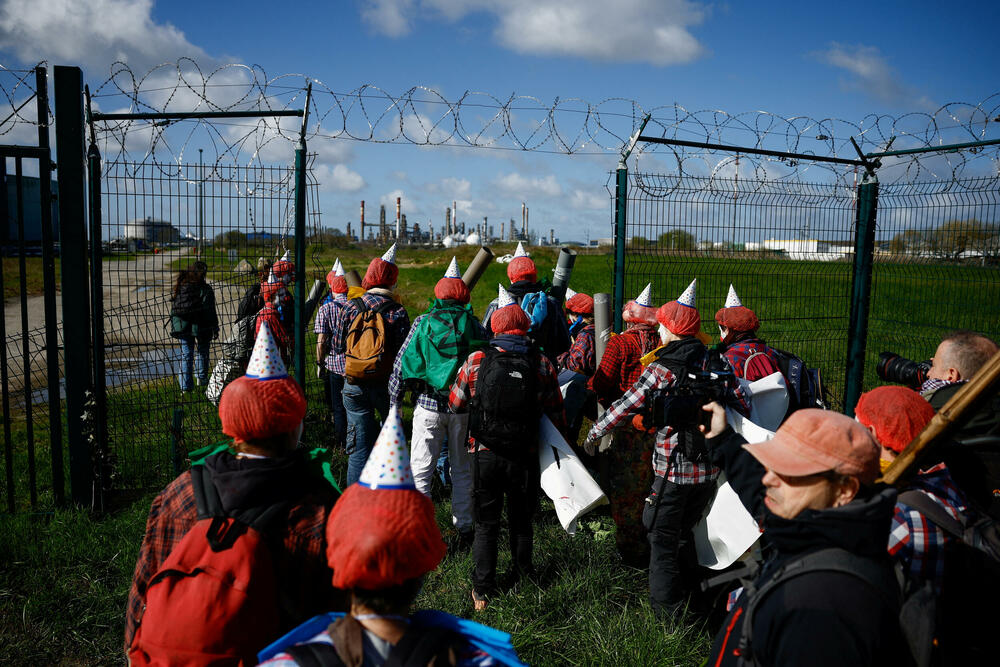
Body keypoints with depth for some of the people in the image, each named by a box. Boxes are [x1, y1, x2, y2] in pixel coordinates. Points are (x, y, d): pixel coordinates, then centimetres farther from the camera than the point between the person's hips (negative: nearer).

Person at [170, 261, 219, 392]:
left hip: (183, 327, 3)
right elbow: (210, 311, -13)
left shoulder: (179, 287, 2)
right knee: (202, 351, 17)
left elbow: (173, 308, 7)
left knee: (186, 354, 8)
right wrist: (215, 329, -7)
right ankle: (202, 378, 27)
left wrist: (174, 327, 14)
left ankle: (186, 385, 5)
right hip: (201, 327, -3)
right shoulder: (205, 289, -13)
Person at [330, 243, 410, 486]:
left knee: (359, 448, 6)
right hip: (386, 385, -1)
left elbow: (336, 347, 2)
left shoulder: (349, 308, -4)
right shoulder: (398, 312, -9)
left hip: (354, 385, 1)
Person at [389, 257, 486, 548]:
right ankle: (465, 529, 20)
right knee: (463, 470, 13)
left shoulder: (423, 322, -1)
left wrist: (393, 404, 6)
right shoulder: (475, 325, 2)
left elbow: (401, 366, -1)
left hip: (429, 405, -1)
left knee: (420, 470, 6)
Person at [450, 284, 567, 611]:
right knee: (521, 522, 20)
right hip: (525, 458, 1)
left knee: (486, 524, 14)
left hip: (485, 456, 0)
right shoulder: (542, 364, -7)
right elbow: (556, 413, -1)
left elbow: (455, 405, 3)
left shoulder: (476, 361, -8)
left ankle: (482, 593, 20)